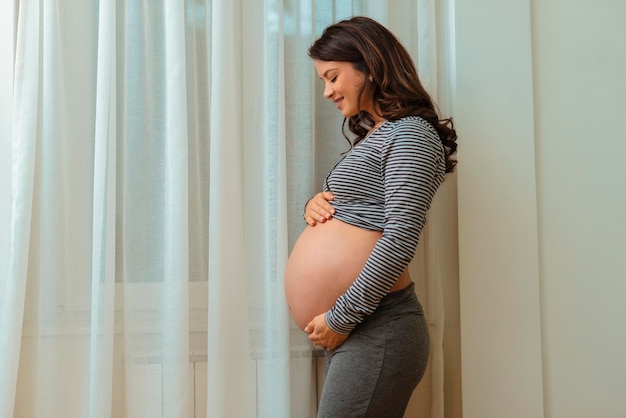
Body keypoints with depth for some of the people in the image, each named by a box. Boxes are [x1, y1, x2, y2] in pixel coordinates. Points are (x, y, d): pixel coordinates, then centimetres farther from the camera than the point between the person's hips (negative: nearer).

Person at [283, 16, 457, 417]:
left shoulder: (411, 134, -9)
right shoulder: (372, 135, 19)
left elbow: (400, 239, -19)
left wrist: (340, 317, -17)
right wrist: (315, 204, 6)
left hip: (377, 330, -9)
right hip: (354, 330, 9)